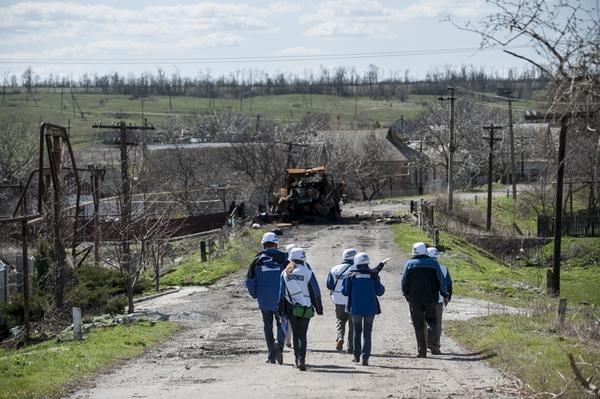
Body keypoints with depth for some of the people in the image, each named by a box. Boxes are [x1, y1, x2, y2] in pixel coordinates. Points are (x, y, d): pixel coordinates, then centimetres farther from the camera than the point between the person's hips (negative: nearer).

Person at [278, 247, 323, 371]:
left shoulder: (285, 273, 3)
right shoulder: (307, 272, -7)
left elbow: (281, 292, 4)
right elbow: (315, 292, -4)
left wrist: (281, 310, 9)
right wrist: (319, 308, 5)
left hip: (290, 307, 3)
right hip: (305, 307, -3)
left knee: (295, 333, 14)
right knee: (302, 334, -2)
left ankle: (298, 360, 14)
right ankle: (301, 359, -18)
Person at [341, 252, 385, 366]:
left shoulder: (352, 276, -5)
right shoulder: (373, 275, -5)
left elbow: (345, 292, -1)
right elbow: (380, 291, -1)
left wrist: (346, 280, 15)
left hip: (355, 308, 0)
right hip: (370, 308, 0)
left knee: (357, 331, 18)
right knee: (367, 333, 5)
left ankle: (356, 356, 17)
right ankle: (365, 358, -5)